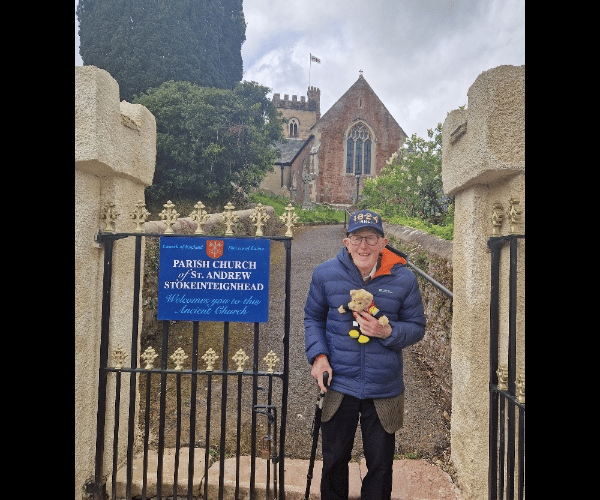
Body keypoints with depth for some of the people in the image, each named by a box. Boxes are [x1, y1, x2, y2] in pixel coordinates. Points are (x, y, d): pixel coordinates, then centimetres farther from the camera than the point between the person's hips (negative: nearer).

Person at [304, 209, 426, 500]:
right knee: (334, 461, 19)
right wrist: (318, 355, -8)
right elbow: (313, 317, 6)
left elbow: (417, 327, 1)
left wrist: (387, 332, -19)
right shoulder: (325, 274, -6)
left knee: (380, 466, 17)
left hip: (384, 390, 0)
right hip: (337, 386, 1)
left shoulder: (404, 279, -7)